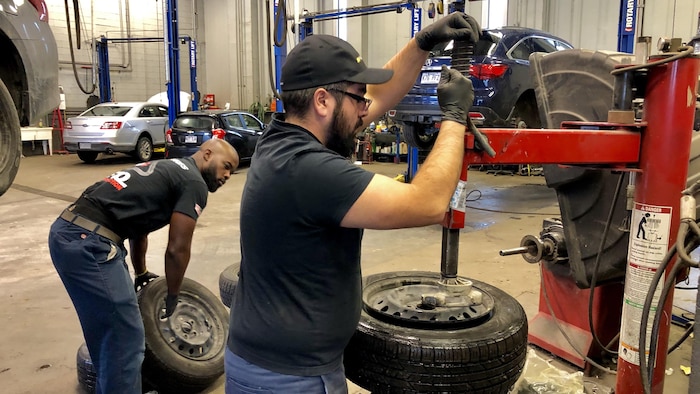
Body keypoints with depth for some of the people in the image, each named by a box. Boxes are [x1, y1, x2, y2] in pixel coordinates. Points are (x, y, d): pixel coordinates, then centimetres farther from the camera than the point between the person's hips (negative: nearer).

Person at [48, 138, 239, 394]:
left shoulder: (167, 170, 24)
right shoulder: (194, 183, -4)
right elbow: (177, 249, -5)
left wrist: (141, 273, 45)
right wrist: (172, 296, 11)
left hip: (66, 231, 11)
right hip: (87, 242, -10)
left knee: (106, 333, 24)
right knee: (125, 339, 0)